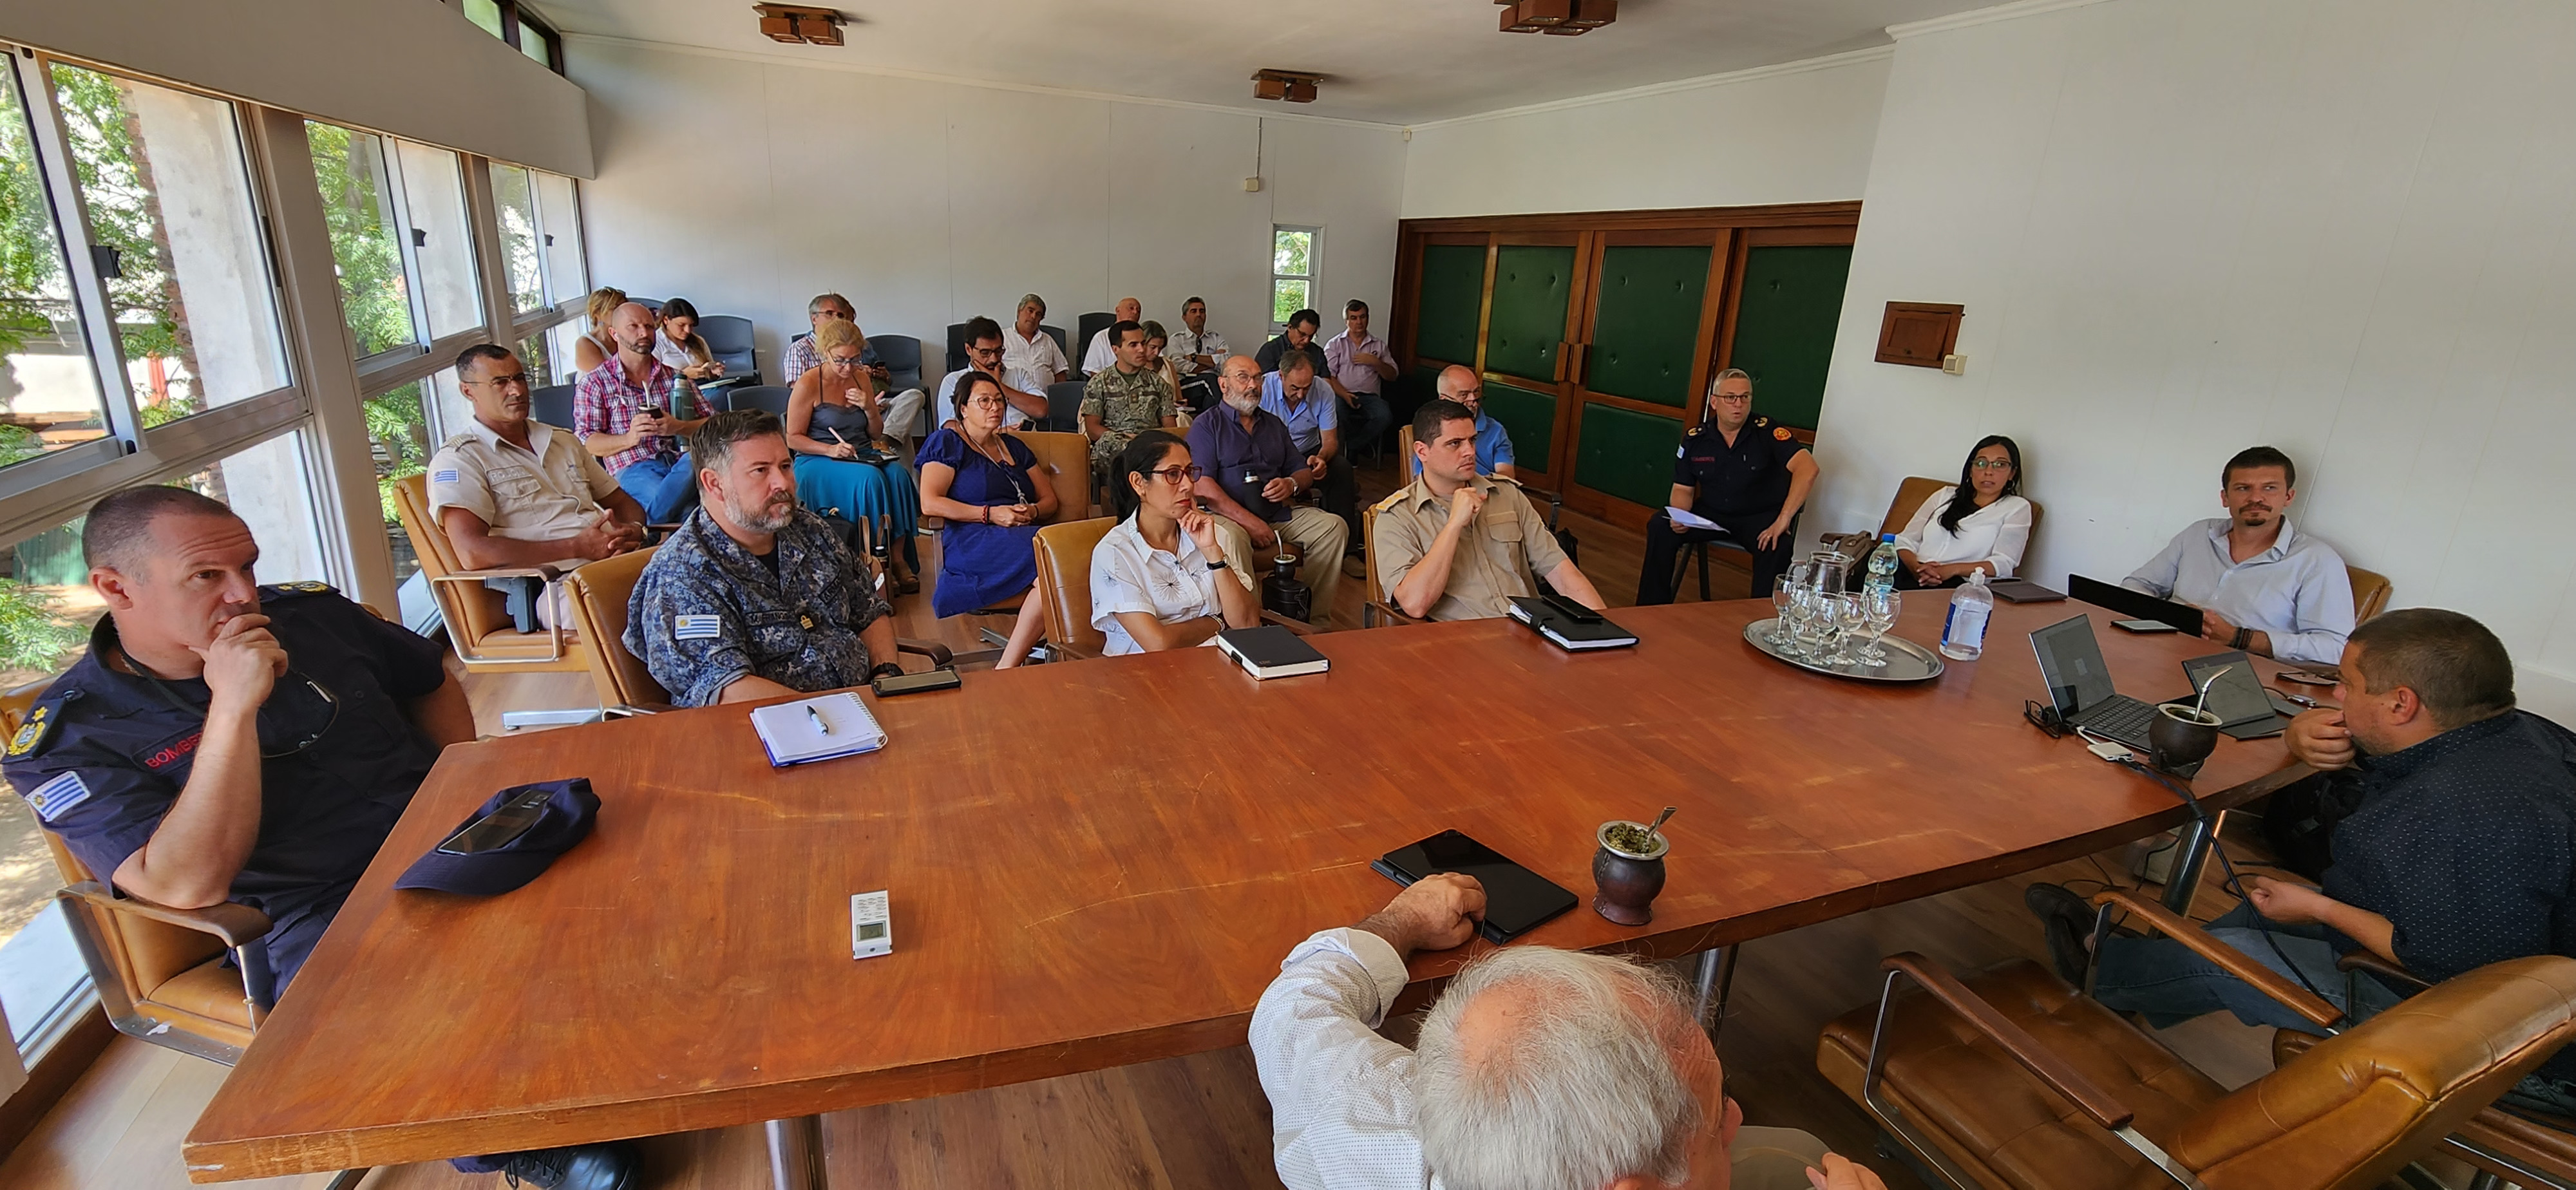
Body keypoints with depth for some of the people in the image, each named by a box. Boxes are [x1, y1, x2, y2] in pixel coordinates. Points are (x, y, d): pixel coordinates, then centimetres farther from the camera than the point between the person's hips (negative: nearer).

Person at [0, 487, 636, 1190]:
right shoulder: (70, 741, -3)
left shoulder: (308, 613, 8)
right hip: (318, 912, -4)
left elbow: (433, 679, 26)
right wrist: (233, 708, -23)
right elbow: (190, 886, -17)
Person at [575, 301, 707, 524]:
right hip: (633, 467, -3)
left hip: (683, 459, 3)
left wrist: (679, 427, -7)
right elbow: (585, 443, 5)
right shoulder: (594, 383, 12)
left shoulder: (675, 377, 22)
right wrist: (629, 438, -14)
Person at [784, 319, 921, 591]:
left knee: (898, 475, -27)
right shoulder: (808, 385, -7)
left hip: (863, 455, 5)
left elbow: (877, 434, 16)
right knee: (870, 479, -34)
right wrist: (830, 450, -20)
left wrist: (869, 409, -5)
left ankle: (898, 558, -23)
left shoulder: (861, 379, 10)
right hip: (818, 462, -5)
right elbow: (793, 438, -5)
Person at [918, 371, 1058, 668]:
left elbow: (1049, 499, 25)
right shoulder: (947, 442, 11)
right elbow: (930, 503, -3)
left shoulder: (1014, 447, 28)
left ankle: (1006, 669, -31)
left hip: (1024, 536, 6)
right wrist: (991, 514, -11)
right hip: (971, 542, -6)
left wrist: (1032, 511, 0)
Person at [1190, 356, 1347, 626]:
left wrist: (1291, 484, -4)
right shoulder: (1206, 425, 6)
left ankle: (1318, 620, -11)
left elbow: (1304, 472, 23)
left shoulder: (1274, 424, 25)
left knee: (1334, 526, -17)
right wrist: (1248, 520, -19)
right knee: (1230, 538, -39)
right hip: (1229, 516, -5)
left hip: (1280, 514, 5)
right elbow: (1202, 485, -9)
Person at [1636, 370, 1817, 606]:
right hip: (1710, 515, 3)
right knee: (1659, 525, -16)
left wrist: (1783, 521, -33)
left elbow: (1807, 469, -26)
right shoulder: (1696, 439, -1)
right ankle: (1652, 610, -5)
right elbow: (1683, 489, 5)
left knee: (1777, 547, -33)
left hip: (1759, 518, -3)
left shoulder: (1768, 432, -14)